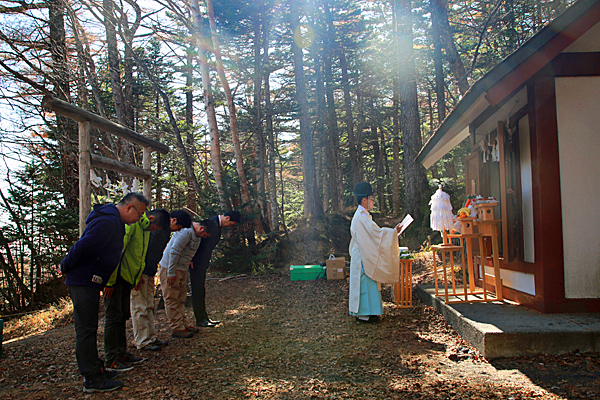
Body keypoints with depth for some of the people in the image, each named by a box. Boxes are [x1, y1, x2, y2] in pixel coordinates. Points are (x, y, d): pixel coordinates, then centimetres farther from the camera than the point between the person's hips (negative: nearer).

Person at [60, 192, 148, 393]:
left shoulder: (113, 220, 15)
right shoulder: (109, 221, -20)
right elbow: (84, 247, -24)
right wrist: (65, 267, -12)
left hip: (89, 282, 11)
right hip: (84, 282, -11)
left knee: (88, 329, 17)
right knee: (86, 330, -5)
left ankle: (94, 369, 28)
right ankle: (92, 380, 1)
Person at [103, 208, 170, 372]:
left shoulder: (145, 228, 12)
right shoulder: (131, 222, -19)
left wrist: (137, 278, 15)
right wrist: (110, 281, -21)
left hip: (127, 277, 9)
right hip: (114, 277, -9)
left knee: (123, 315, 13)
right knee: (114, 316, -4)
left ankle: (121, 353, 23)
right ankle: (111, 360, 4)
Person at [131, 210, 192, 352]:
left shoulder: (166, 230, 9)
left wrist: (153, 272, 16)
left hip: (149, 272, 9)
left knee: (149, 306, 14)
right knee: (140, 307, -3)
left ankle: (151, 337, 22)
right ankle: (142, 342, 4)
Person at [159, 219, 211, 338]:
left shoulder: (197, 235, 7)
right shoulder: (186, 232, -23)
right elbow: (174, 251, -24)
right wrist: (171, 273, -22)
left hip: (182, 269, 10)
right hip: (169, 268, -10)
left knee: (181, 298, 14)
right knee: (172, 299, -2)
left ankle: (184, 324, 23)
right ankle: (177, 329, 1)